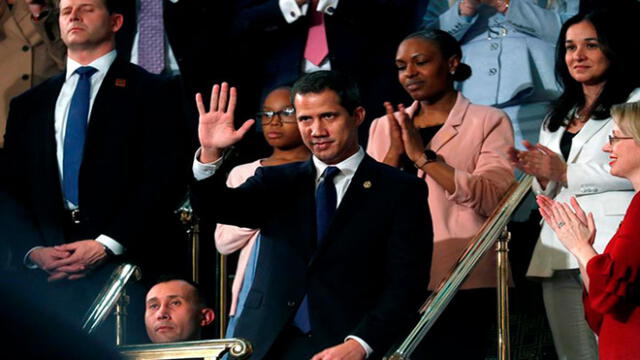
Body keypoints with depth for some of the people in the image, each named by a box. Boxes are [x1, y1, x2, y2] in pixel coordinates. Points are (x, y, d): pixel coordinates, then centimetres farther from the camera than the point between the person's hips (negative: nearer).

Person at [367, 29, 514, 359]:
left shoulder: (488, 121, 3)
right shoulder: (384, 127, 16)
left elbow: (492, 197, -11)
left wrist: (422, 156, -11)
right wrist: (394, 153, -7)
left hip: (462, 284, -3)